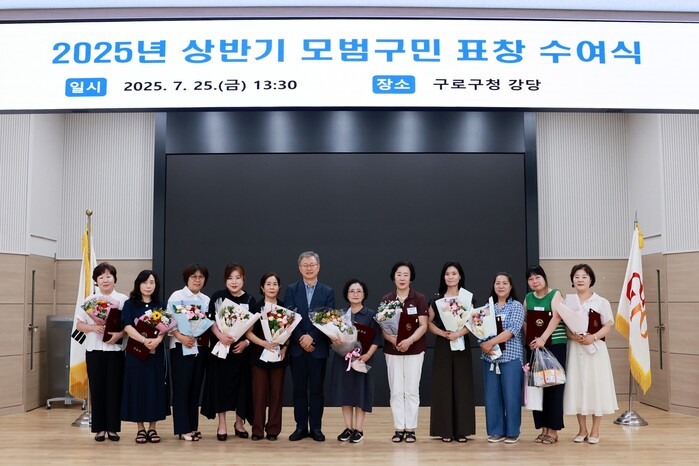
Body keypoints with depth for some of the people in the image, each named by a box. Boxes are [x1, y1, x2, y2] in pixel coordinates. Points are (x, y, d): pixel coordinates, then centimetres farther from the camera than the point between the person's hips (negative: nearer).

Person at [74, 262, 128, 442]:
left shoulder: (123, 300, 4)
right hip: (94, 349, 1)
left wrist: (119, 334, -17)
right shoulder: (88, 300, 7)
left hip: (116, 349, -1)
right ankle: (99, 428, 11)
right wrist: (93, 328, -13)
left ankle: (113, 427, 10)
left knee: (114, 388, 1)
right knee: (97, 388, 3)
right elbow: (79, 325, 6)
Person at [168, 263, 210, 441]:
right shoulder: (177, 296, -1)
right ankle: (183, 429, 2)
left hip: (200, 346, 5)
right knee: (181, 388, -3)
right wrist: (181, 337, -22)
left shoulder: (206, 300, 13)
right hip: (181, 346, -4)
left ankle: (193, 426, 16)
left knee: (195, 387, 8)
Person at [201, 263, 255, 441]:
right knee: (220, 384, 2)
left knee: (240, 384, 5)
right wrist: (220, 336, -17)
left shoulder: (250, 300, 0)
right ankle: (222, 425, 12)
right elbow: (210, 320, -2)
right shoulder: (217, 297, -2)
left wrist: (246, 342, -12)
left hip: (240, 349, 1)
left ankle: (239, 423, 21)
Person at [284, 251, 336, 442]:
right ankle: (301, 427, 13)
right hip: (297, 347, 0)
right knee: (299, 389, 6)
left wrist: (312, 337, -15)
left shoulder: (328, 292, 6)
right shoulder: (291, 290, 5)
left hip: (318, 348, 0)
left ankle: (316, 428, 12)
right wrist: (302, 340, -12)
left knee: (317, 389, 4)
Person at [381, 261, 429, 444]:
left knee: (412, 390, 2)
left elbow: (423, 326, -6)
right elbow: (383, 327, 0)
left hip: (415, 350, -1)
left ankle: (411, 429, 9)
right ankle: (399, 428, 10)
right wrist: (395, 341, -20)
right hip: (392, 350, 2)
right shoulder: (386, 300, 2)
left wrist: (409, 340, -23)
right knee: (396, 391, 3)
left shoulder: (419, 298, -3)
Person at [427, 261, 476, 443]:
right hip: (442, 346, 0)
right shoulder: (437, 299, 5)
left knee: (462, 385, 0)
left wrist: (459, 333, -19)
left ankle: (461, 430, 6)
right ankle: (445, 430, 5)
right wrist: (443, 333, -14)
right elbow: (428, 322, 2)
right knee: (443, 385, -1)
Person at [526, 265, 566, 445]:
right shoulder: (528, 298, 12)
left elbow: (556, 318, -15)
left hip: (555, 346, -4)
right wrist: (530, 340, -4)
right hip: (534, 347, 5)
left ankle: (553, 430, 4)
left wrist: (542, 339, -26)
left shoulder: (555, 295, -3)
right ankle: (543, 428, 13)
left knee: (553, 387, -3)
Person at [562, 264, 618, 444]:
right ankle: (582, 430, 16)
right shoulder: (567, 300, 6)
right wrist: (573, 336, -16)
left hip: (595, 349, -2)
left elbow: (607, 327, -2)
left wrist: (593, 337, -19)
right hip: (575, 349, 2)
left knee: (596, 386, -1)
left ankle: (595, 431, 10)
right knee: (577, 386, 4)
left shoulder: (601, 302, 1)